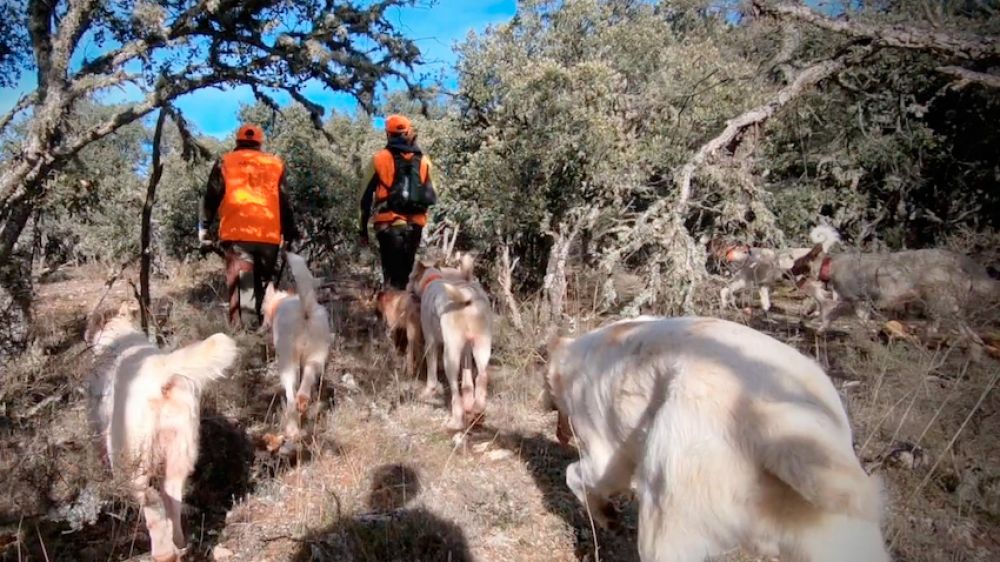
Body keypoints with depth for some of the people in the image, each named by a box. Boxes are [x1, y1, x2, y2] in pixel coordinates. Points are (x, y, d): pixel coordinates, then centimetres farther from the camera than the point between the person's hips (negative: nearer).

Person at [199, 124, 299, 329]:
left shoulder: (225, 162, 12)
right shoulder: (275, 164, 16)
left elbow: (211, 198, 7)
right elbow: (284, 203, 15)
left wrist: (203, 228, 12)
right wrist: (290, 233, 18)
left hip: (237, 233, -2)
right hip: (269, 235, 2)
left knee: (238, 286, -4)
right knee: (264, 286, 11)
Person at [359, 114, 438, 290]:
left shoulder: (379, 159, 3)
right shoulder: (424, 161, 10)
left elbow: (366, 196, 4)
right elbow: (431, 195, 6)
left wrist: (363, 228, 10)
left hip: (389, 223, -3)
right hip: (414, 224, 3)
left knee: (392, 274, -2)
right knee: (405, 272, 12)